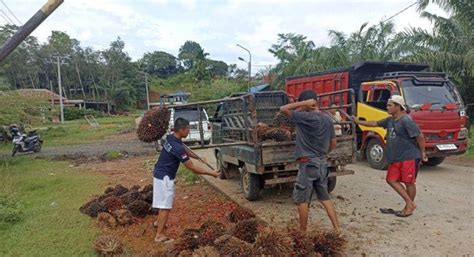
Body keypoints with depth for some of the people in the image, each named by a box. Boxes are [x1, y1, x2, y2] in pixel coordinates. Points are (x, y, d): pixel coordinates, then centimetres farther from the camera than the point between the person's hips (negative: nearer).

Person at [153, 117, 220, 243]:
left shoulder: (171, 138, -1)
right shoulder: (177, 148, -30)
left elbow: (185, 149, 17)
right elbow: (192, 168, -24)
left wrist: (199, 157, 17)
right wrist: (211, 173, -18)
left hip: (161, 174, 10)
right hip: (165, 177, -10)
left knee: (164, 202, 27)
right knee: (166, 205, -3)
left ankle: (159, 222, 46)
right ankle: (159, 235, 4)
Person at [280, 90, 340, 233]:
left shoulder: (305, 117, -16)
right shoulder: (327, 119, 6)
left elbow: (283, 109, -13)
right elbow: (333, 144, 12)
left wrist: (304, 103, -14)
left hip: (308, 164, -7)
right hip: (322, 164, 7)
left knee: (301, 200, 7)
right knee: (325, 198, 17)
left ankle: (303, 232, 18)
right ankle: (337, 229, 19)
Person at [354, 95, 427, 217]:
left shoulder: (406, 121, -16)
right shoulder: (390, 120, 10)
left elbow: (420, 136, -15)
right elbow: (375, 123, 21)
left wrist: (422, 153, -8)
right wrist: (359, 122, 22)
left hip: (409, 157, -9)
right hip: (395, 158, 9)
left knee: (409, 182, 3)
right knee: (391, 180, 6)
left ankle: (409, 207, 17)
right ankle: (410, 203, 16)